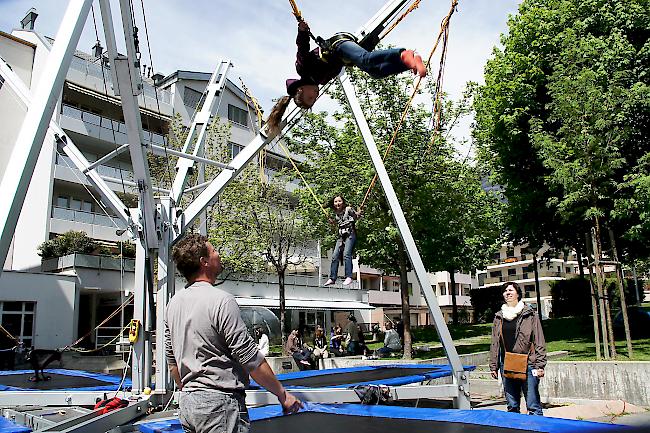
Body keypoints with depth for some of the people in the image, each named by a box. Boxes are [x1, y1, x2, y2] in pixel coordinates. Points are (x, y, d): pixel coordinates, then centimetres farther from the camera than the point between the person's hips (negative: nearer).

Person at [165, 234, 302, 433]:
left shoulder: (174, 303, 7)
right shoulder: (221, 300, -18)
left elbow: (172, 360, 16)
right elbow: (251, 359, -17)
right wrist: (282, 394, -7)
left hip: (187, 402, 8)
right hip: (219, 404, -8)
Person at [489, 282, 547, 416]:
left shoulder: (530, 314, 1)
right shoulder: (499, 317, 12)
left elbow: (539, 342, -1)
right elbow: (495, 344, 14)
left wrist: (540, 365, -7)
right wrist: (493, 366, 10)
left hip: (528, 365, -4)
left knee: (533, 406, -3)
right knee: (512, 406, 11)